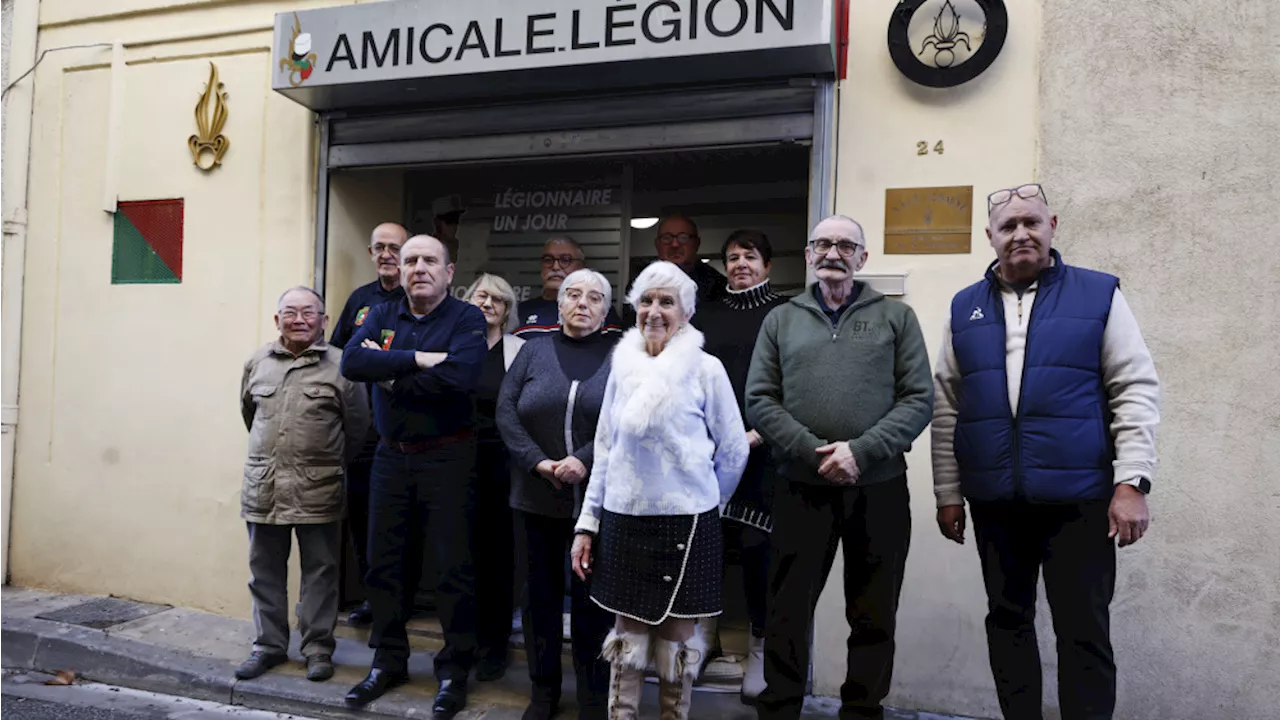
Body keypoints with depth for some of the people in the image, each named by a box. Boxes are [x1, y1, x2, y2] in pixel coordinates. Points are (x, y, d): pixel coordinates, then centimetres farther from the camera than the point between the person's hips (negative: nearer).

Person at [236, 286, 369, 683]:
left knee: (320, 572, 7)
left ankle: (318, 647, 20)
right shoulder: (257, 362, 7)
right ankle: (269, 644, 28)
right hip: (263, 486, 4)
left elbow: (357, 426, 1)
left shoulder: (341, 366, -6)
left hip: (317, 490, -3)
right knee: (266, 571, 13)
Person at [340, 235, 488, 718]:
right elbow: (352, 362, -10)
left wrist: (390, 377, -14)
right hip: (391, 456, 5)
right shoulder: (382, 317, 8)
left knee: (453, 565, 2)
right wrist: (416, 359, -21)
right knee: (385, 563, 13)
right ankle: (389, 661, 30)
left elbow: (459, 375, -25)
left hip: (447, 457, -5)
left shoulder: (467, 318, -7)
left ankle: (455, 669, 18)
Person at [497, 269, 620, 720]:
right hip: (537, 495, 3)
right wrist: (538, 462, -12)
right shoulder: (535, 350, 7)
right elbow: (506, 410, 0)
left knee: (592, 597, 6)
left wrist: (586, 461, -19)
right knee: (541, 592, 12)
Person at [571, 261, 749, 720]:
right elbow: (605, 452, 10)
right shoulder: (622, 366, 6)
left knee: (675, 640, 8)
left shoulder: (706, 369, -5)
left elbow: (734, 451, 2)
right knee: (627, 638, 11)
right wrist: (587, 524, 7)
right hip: (623, 521, 3)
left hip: (685, 525, -3)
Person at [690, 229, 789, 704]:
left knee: (758, 548, -2)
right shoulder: (705, 317, 15)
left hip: (762, 452, -3)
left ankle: (760, 646, 14)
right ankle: (703, 630, 22)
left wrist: (759, 433, -12)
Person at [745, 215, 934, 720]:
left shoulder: (896, 317, 6)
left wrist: (861, 451, -15)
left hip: (879, 489, 0)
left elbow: (919, 399, -2)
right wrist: (814, 452, -12)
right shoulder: (780, 321, 9)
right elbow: (759, 400, 1)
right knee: (787, 614, 7)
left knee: (873, 618, 10)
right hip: (800, 488, 0)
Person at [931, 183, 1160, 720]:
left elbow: (1135, 391, -2)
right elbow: (946, 407, 7)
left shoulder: (1099, 294, 1)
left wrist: (1132, 481, -11)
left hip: (1079, 497, -2)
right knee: (1007, 621, 13)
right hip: (993, 501, 3)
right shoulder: (964, 308, 8)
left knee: (1084, 630, 4)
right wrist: (948, 492, 5)